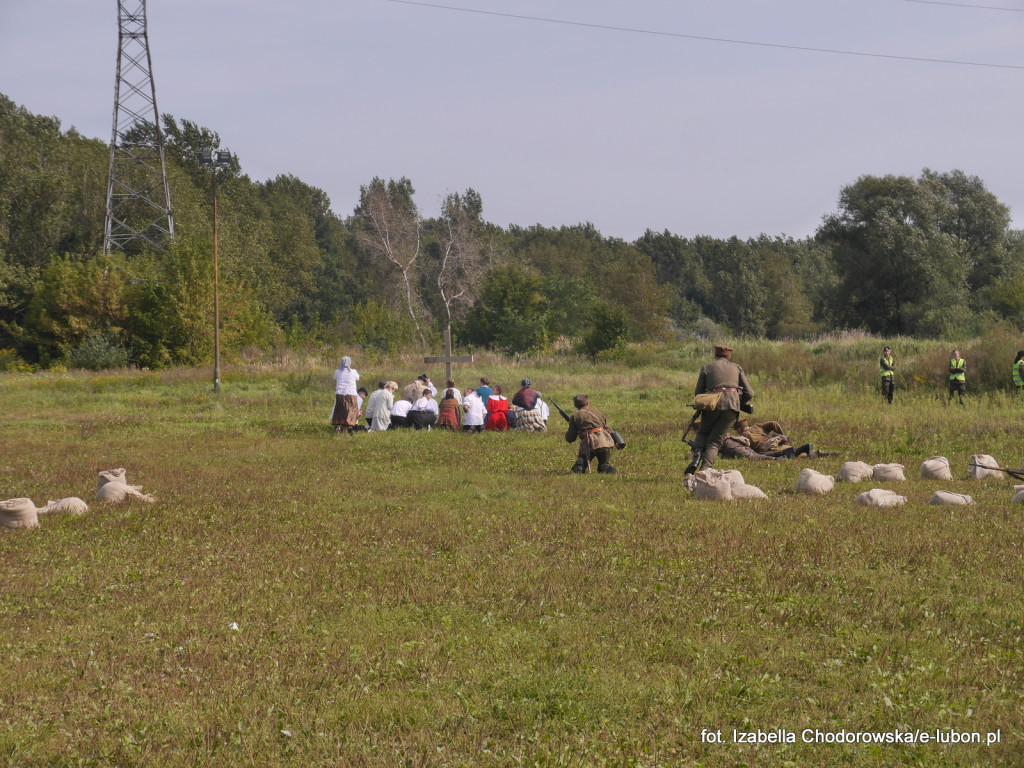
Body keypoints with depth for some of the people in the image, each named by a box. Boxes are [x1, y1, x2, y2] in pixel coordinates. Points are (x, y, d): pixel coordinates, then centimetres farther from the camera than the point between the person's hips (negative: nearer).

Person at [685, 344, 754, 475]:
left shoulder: (707, 368, 17)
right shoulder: (736, 368, 21)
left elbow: (697, 393, 15)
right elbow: (749, 393, 15)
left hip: (712, 404, 0)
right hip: (732, 405, 0)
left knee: (703, 432, 25)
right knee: (715, 441, 5)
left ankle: (697, 455, -3)